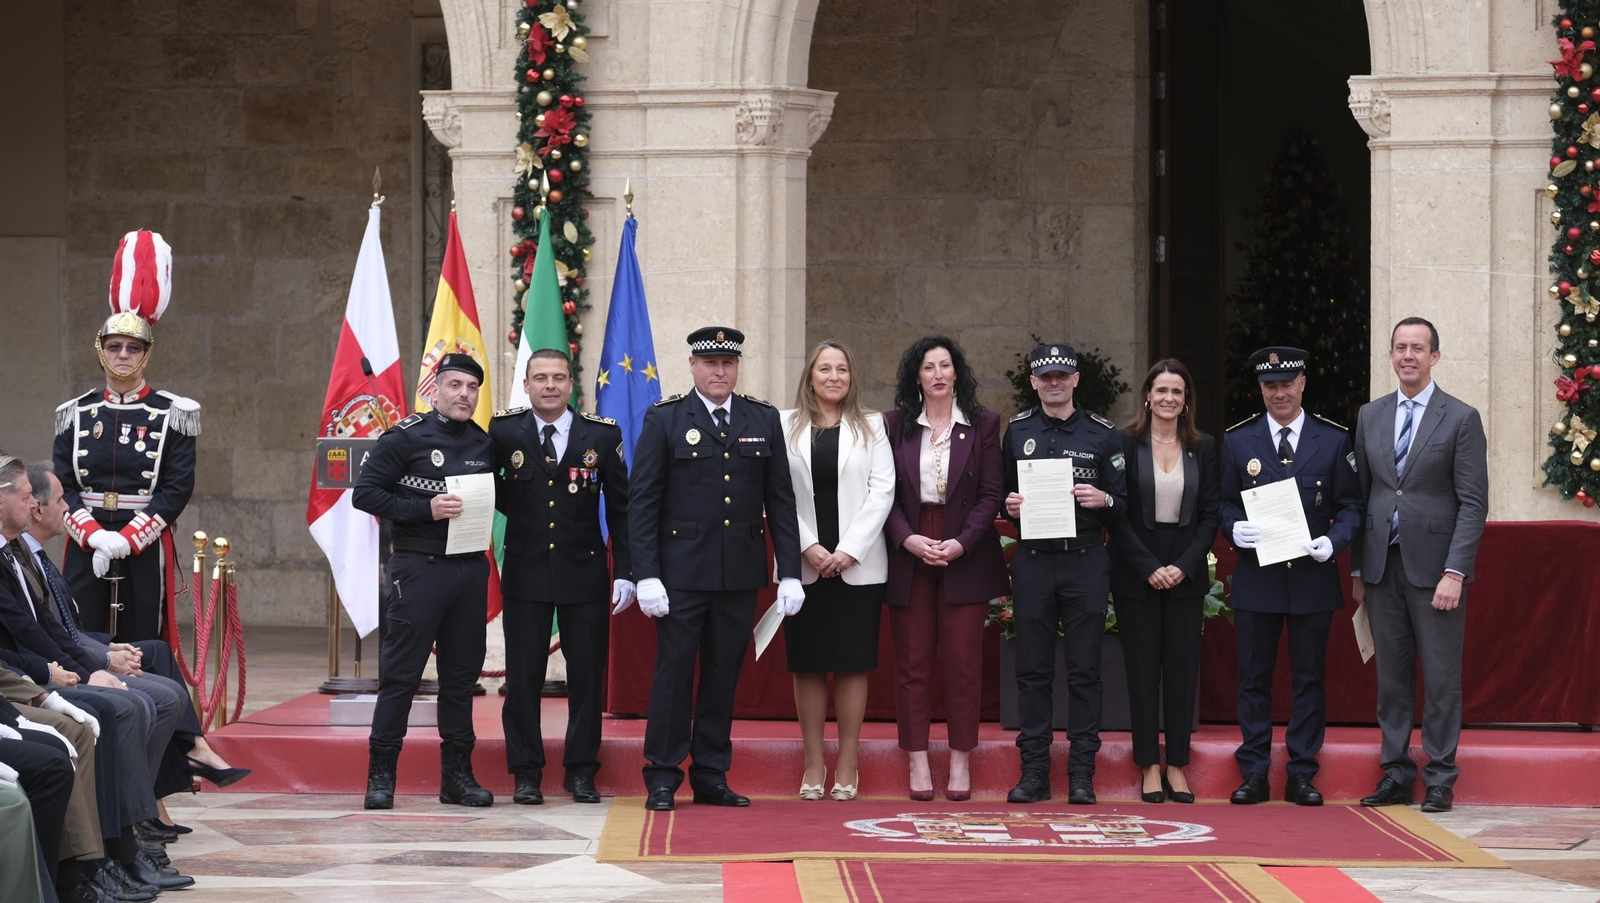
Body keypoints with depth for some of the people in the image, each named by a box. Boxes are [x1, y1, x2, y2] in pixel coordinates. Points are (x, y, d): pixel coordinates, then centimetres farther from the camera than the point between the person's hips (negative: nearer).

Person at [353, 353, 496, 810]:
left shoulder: (484, 443, 11)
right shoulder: (406, 437, -5)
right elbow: (364, 493, -8)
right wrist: (426, 509, -16)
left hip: (471, 568, 5)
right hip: (419, 568, -5)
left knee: (462, 674, 9)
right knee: (400, 674, -3)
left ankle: (457, 773, 15)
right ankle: (381, 775, 3)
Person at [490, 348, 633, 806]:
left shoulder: (603, 434, 0)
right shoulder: (504, 431, 0)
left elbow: (621, 507, 3)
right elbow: (489, 488, 16)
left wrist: (625, 571, -2)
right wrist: (519, 510, 0)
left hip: (585, 573, 0)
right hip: (526, 573, 0)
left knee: (587, 675, 3)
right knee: (523, 676, 2)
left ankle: (581, 772, 14)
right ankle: (526, 774, 9)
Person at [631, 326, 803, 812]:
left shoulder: (764, 420, 9)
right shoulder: (664, 419, 0)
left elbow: (780, 499, 9)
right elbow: (642, 502, -2)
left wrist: (790, 571, 3)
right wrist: (646, 575, -10)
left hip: (741, 571, 3)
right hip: (682, 570, -3)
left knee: (724, 675, 8)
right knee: (673, 672, -1)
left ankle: (711, 777, 15)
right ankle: (663, 777, 6)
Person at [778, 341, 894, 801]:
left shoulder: (871, 427, 7)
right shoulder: (786, 427, 7)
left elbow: (882, 491, 0)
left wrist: (849, 550, -10)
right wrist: (809, 548, -10)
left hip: (856, 565, 0)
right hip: (804, 564, 0)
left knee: (853, 664, 0)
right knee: (808, 665, 2)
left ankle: (848, 767, 6)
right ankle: (813, 766, 8)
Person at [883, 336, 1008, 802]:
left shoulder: (982, 424, 3)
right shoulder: (895, 425, 7)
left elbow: (991, 493, 0)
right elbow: (885, 492, 3)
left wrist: (961, 543, -12)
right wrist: (908, 539, -12)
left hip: (965, 555, -1)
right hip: (909, 554, 1)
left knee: (963, 661, -1)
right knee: (912, 662, 1)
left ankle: (960, 763, 6)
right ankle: (917, 763, 5)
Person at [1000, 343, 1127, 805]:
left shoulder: (1102, 433, 5)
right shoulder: (1017, 431, 10)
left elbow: (1123, 503, 6)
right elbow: (1001, 494, 16)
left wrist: (1103, 500, -15)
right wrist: (1010, 507, -5)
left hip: (1086, 562, -1)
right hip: (1032, 563, 1)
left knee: (1084, 670, 0)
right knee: (1033, 669, 2)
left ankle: (1082, 775, 3)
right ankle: (1034, 771, 7)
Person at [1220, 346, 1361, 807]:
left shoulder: (1334, 440, 4)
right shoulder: (1237, 441, 7)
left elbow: (1351, 506, 4)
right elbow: (1224, 504, 9)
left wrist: (1333, 541, -14)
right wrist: (1234, 529, -12)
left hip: (1312, 576, 0)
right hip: (1256, 577, 0)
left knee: (1310, 678, 4)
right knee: (1254, 678, 3)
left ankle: (1302, 775, 10)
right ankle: (1254, 774, 9)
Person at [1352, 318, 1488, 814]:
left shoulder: (1461, 418, -3)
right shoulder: (1370, 416, 11)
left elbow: (1473, 503, -7)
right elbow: (1362, 493, 14)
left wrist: (1454, 572, -14)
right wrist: (1357, 569, 9)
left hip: (1433, 564, -4)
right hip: (1382, 565, 4)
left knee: (1441, 676, -1)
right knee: (1391, 675, 7)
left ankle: (1440, 780, 6)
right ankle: (1396, 773, 14)